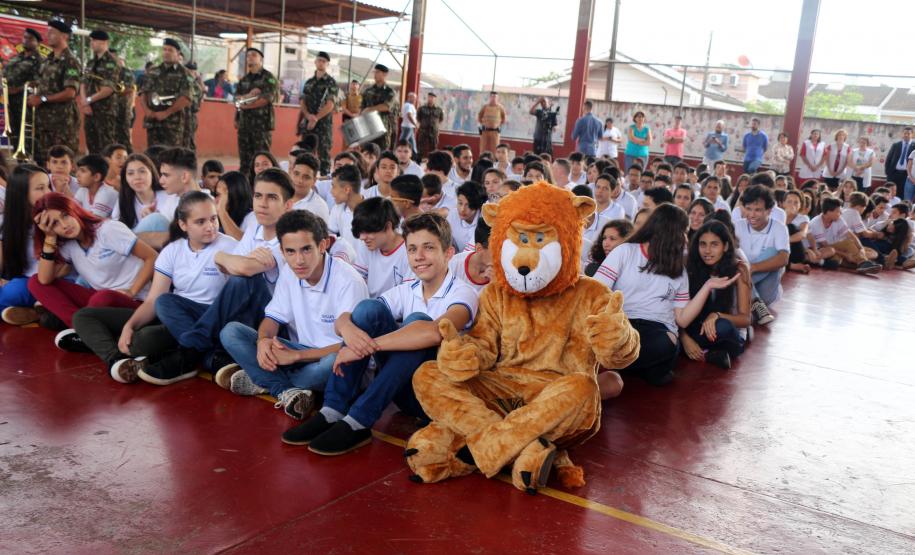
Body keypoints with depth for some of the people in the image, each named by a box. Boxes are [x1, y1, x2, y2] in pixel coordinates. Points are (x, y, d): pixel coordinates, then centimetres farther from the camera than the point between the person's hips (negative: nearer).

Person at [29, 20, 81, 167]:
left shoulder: (70, 61, -10)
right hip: (43, 118, 8)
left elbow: (70, 92, -19)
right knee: (41, 160, 10)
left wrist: (42, 99, -16)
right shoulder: (47, 60, 15)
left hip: (62, 119, -8)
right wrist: (34, 97, 2)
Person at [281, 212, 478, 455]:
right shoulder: (406, 292, 7)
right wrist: (347, 327, -27)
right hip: (402, 388, 5)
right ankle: (333, 412, -19)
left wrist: (366, 346, -31)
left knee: (418, 321, -29)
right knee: (369, 308, -13)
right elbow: (342, 318, -1)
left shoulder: (463, 294, -10)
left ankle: (358, 423, -30)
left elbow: (434, 332, -34)